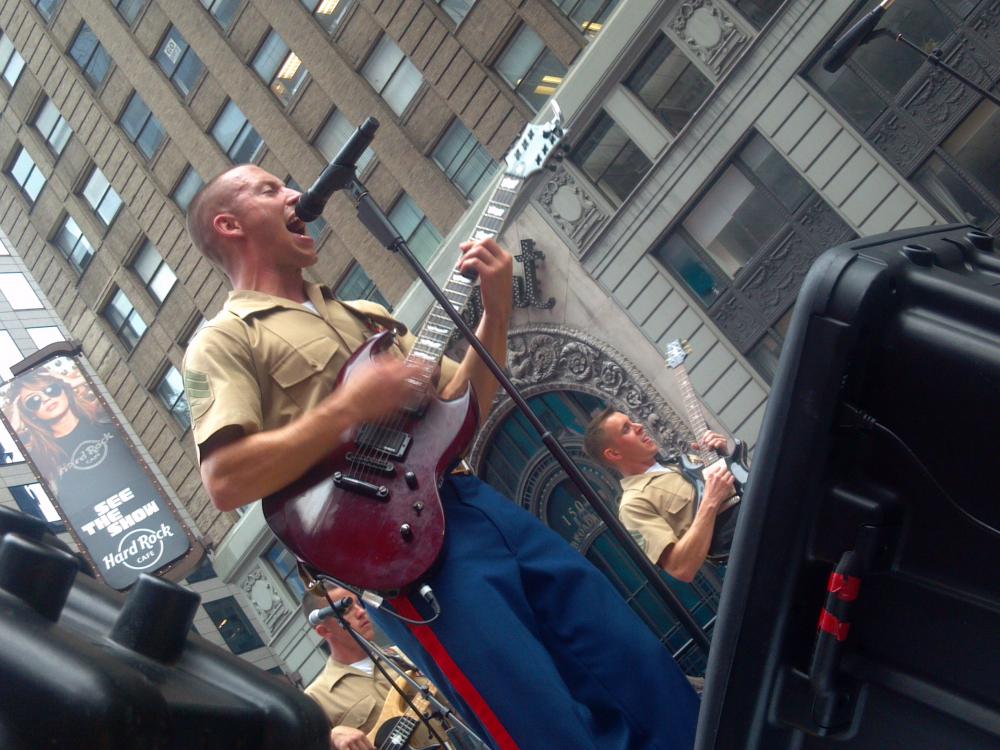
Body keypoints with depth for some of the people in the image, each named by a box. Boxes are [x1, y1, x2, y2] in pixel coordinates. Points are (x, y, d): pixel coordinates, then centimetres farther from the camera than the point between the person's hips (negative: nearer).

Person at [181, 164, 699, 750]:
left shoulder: (365, 317, 27)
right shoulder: (225, 341, 5)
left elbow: (464, 405, 22)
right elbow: (225, 481, -12)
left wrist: (496, 313, 9)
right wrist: (349, 409, -15)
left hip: (479, 504, 7)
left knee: (656, 688, 1)